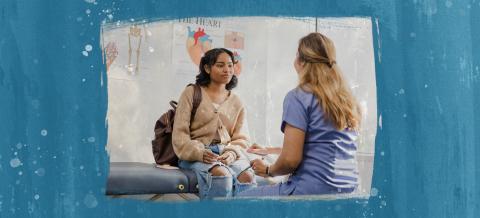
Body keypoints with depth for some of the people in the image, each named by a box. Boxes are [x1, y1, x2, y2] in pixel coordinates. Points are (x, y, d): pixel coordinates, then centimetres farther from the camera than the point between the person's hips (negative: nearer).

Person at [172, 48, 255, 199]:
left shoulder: (236, 103, 19)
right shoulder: (192, 93, 8)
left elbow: (241, 138, 14)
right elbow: (180, 133, 1)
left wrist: (232, 153, -11)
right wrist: (199, 153, -18)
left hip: (228, 153, 4)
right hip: (197, 153, -3)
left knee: (248, 176, -30)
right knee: (222, 174, -36)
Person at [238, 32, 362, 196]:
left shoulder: (298, 97, -10)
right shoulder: (347, 98, 12)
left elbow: (290, 160, -16)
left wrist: (268, 171, 6)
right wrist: (269, 151, 26)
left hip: (313, 189, -8)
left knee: (242, 198, 12)